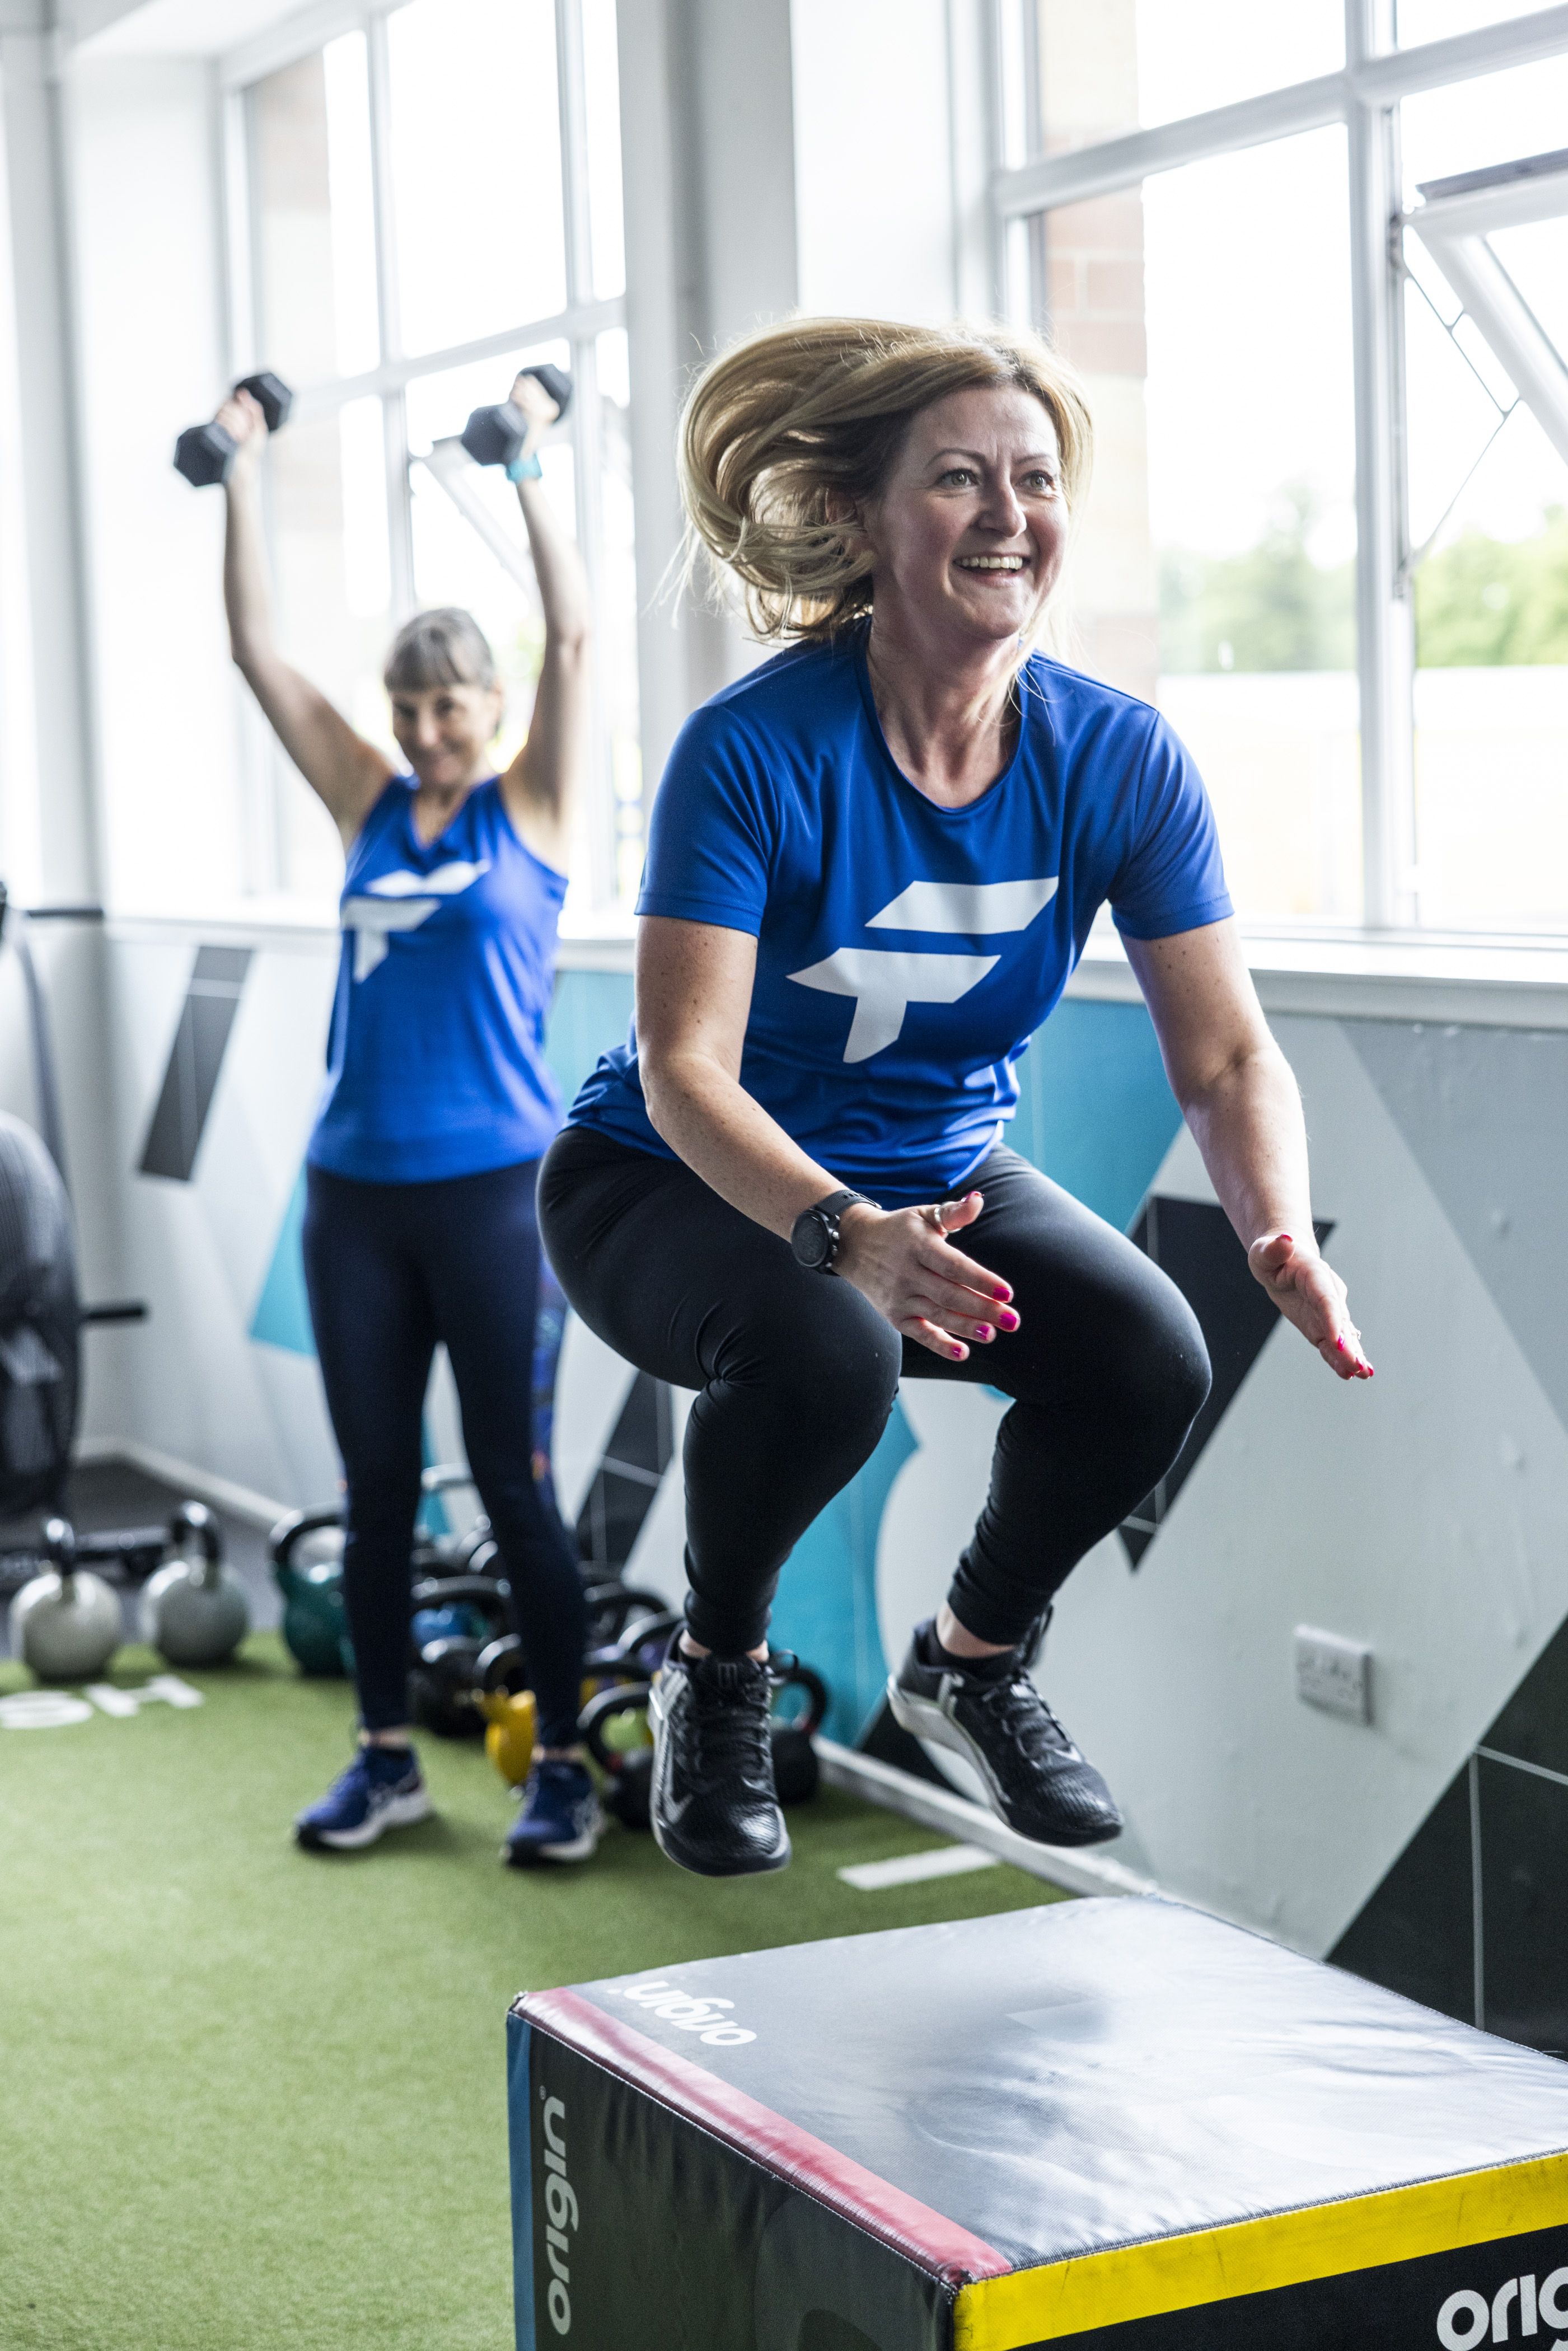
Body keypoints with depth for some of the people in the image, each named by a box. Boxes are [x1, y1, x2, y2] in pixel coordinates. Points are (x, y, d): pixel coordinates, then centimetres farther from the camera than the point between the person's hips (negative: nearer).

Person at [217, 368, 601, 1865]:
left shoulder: (530, 809, -1)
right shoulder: (370, 808, 9)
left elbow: (571, 638, -12)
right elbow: (256, 649, 8)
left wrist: (529, 468, -14)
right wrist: (245, 478, 4)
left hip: (491, 1190, -4)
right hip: (354, 1192, 4)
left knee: (515, 1487, 1)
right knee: (375, 1487, 10)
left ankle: (564, 1767, 11)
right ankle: (385, 1758, 22)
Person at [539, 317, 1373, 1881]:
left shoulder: (1117, 757, -13)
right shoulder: (757, 749, -25)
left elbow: (1227, 1055, -12)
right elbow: (684, 1070, -29)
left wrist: (1281, 1233, -32)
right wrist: (842, 1233, -47)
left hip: (939, 1177, 4)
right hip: (682, 1185, -4)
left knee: (1151, 1359, -21)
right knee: (827, 1346, -36)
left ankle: (974, 1659, 10)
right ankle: (717, 1676, -3)